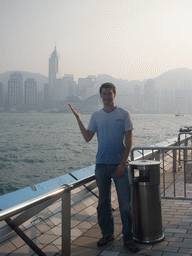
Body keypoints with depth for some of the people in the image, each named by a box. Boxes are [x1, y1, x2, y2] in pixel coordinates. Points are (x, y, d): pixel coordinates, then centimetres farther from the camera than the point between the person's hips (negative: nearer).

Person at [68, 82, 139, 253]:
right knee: (103, 202, 12)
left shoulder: (123, 114, 0)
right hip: (101, 165, 3)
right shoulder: (96, 116, 9)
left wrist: (123, 163, -11)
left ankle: (128, 239, 10)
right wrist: (78, 119, -1)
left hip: (119, 165, -3)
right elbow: (87, 138, 6)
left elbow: (129, 141, -3)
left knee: (125, 204, -1)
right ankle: (107, 234, 27)